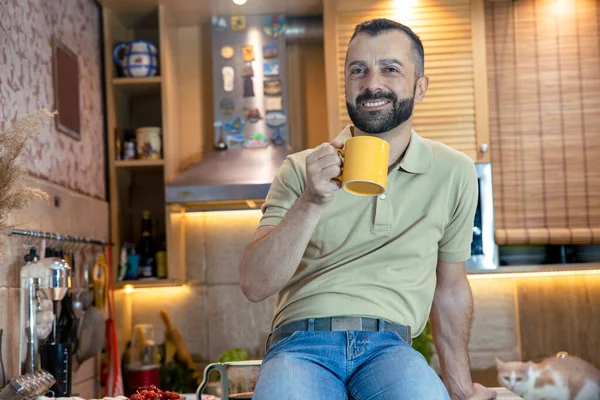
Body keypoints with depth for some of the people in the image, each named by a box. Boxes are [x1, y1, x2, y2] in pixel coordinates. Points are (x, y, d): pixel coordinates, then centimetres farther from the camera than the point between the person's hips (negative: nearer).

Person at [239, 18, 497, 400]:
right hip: (302, 343, 0)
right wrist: (311, 204, -18)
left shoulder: (453, 172, 7)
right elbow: (254, 286, -5)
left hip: (389, 346, 1)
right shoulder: (300, 170, 4)